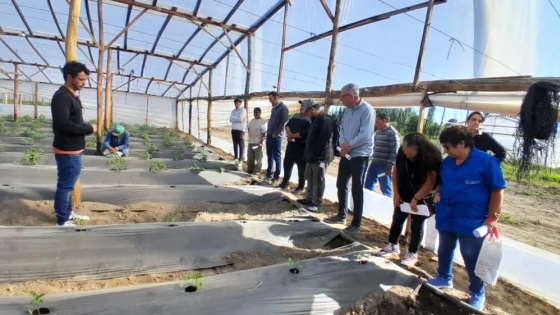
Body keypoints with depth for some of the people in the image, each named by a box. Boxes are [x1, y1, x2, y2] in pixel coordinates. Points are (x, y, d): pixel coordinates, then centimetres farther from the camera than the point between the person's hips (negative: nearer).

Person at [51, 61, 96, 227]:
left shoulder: (72, 95, 12)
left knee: (67, 184, 20)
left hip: (74, 149, 10)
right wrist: (89, 128, -19)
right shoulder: (61, 96, -18)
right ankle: (62, 220, 13)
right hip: (67, 151, -10)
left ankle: (68, 213, 34)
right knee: (65, 185, 1)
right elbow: (63, 124, -28)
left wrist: (86, 128, 1)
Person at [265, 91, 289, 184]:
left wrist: (276, 133, -15)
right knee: (269, 155, 13)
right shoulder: (274, 108, 15)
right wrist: (268, 132, 11)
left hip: (276, 136, -8)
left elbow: (283, 123, -16)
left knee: (277, 156, -1)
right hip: (269, 135, 8)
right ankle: (269, 174, 23)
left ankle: (276, 177, 5)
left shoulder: (283, 108, -10)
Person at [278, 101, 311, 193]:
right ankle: (285, 182, 28)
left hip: (302, 146, -7)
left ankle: (301, 186, 15)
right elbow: (287, 125, 8)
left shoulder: (310, 119, -8)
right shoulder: (295, 116, 16)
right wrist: (289, 133, -13)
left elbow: (306, 133, -20)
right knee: (287, 163, 13)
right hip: (291, 144, 7)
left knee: (301, 167, 3)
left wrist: (293, 135, -15)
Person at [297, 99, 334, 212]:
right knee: (310, 179, 17)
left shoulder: (325, 120, -17)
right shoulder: (315, 120, 16)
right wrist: (308, 154, 19)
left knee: (318, 181, -1)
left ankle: (317, 203, 7)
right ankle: (309, 199, 30)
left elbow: (324, 141, -22)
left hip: (320, 157, -10)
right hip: (312, 156, 10)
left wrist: (318, 155, -20)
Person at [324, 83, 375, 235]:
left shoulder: (367, 110, -17)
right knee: (341, 185, 16)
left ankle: (356, 224, 12)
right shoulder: (348, 110, 9)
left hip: (360, 155, -8)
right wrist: (343, 143, -11)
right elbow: (342, 128, 8)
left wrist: (349, 146, -14)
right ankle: (341, 215, 33)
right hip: (346, 154, 8)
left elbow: (365, 135, -23)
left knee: (357, 190, 0)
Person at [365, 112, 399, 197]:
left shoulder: (392, 133, -11)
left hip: (384, 166, -8)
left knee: (385, 189, 2)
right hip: (374, 164, 8)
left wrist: (390, 166, -18)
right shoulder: (378, 132, 14)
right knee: (368, 185, 14)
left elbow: (394, 151, -16)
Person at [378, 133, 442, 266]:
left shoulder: (431, 157, -26)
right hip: (404, 194, 4)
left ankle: (412, 253, 20)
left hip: (422, 197, -4)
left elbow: (430, 182, -23)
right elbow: (395, 171, -3)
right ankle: (393, 245, 28)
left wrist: (415, 199, -19)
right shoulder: (402, 151, -15)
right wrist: (396, 192, -5)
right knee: (397, 219, 11)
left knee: (417, 225, 5)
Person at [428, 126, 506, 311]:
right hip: (446, 218, 6)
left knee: (472, 259, 5)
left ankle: (477, 294, 24)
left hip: (472, 222, -5)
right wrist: (438, 192, 1)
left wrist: (491, 218, -13)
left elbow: (497, 190, -10)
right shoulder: (446, 162, 4)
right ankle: (444, 278, 41)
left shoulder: (486, 161, -13)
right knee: (444, 251, 19)